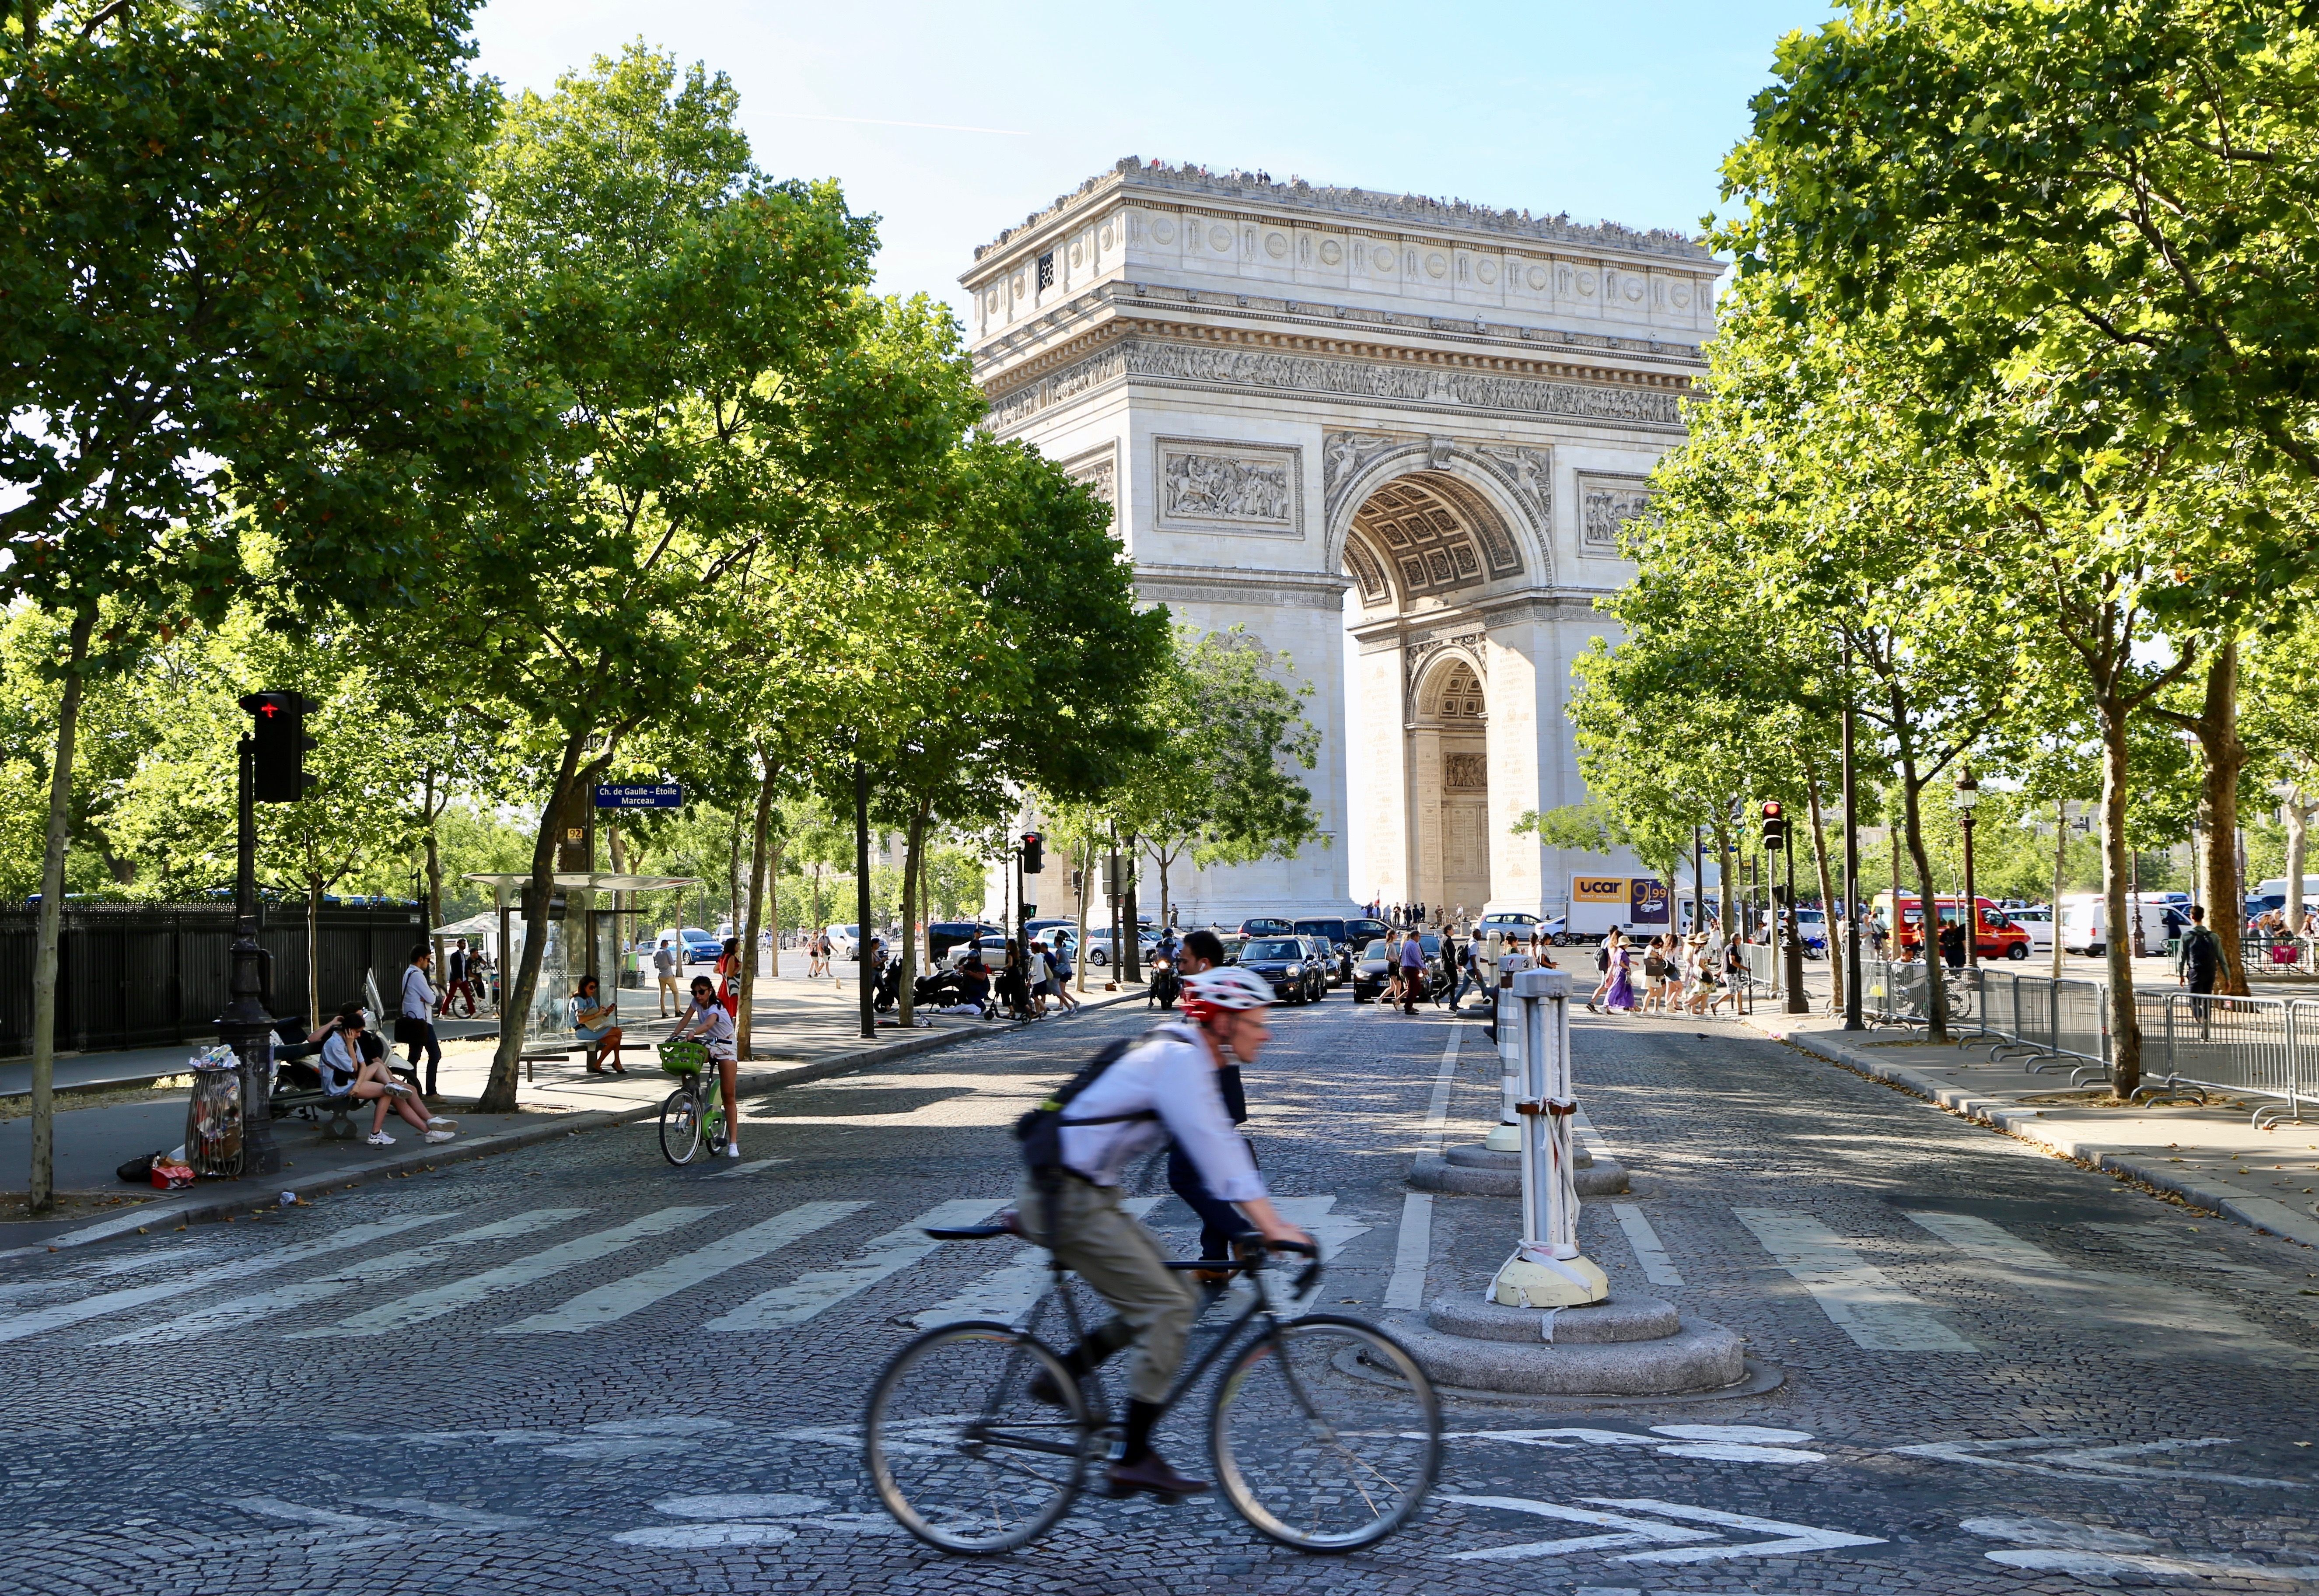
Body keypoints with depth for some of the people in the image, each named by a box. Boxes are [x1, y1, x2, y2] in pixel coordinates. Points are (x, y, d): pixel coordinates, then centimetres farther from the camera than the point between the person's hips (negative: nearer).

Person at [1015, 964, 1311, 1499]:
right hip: (1067, 1200, -10)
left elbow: (1224, 1146, 16)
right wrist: (1271, 1228, -25)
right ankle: (1135, 1460, -4)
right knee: (1169, 1307, -11)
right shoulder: (1176, 1059, -18)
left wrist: (1272, 1220, 11)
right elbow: (1214, 1151, -25)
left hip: (1089, 1197, 10)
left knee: (1172, 1295, 9)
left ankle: (1062, 1373, 16)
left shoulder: (1193, 1060, 14)